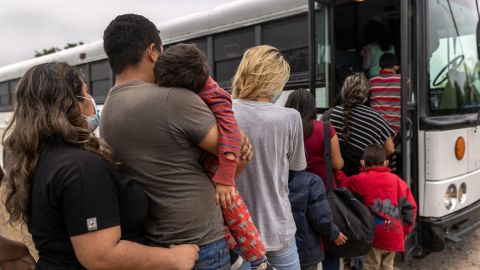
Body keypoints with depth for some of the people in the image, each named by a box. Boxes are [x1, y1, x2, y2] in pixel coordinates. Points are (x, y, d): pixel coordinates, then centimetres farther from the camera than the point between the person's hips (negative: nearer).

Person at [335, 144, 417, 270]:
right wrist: (405, 231, 13)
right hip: (393, 235, 4)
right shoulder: (396, 180, 3)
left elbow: (344, 184, 12)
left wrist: (338, 172, 31)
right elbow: (410, 206, 3)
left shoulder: (360, 180, -5)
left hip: (373, 235, -3)